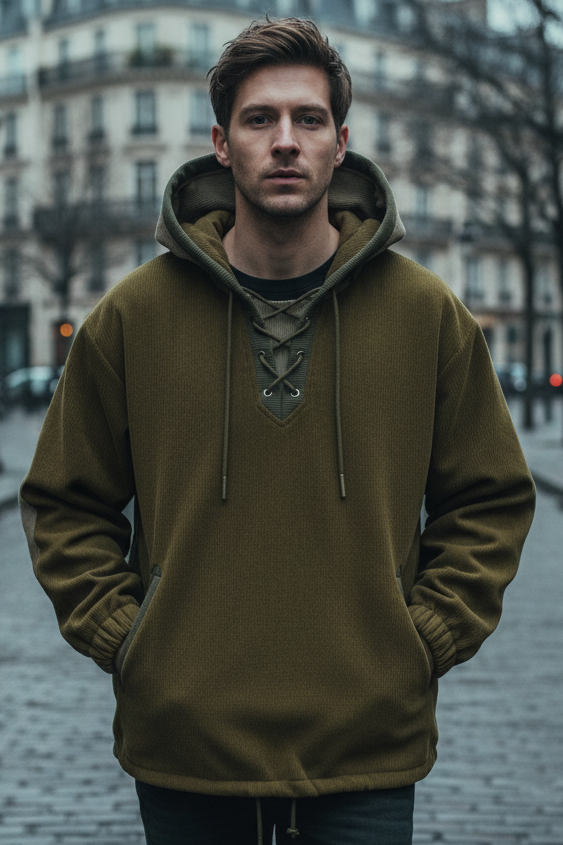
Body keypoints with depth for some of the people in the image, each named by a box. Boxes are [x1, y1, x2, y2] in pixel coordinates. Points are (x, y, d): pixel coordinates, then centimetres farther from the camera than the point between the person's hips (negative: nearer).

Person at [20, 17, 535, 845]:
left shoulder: (428, 313, 0)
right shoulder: (133, 316, -1)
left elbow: (491, 499, 8)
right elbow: (64, 503, 8)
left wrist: (428, 636, -1)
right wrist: (120, 636, -2)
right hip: (182, 751, 1)